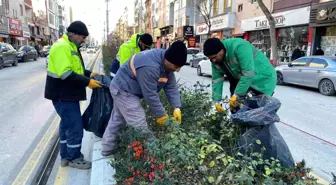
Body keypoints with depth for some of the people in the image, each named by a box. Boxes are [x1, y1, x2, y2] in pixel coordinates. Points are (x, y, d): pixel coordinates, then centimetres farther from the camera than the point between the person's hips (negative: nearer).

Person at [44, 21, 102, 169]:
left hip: (67, 93, 11)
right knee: (75, 126, -3)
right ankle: (74, 158, 14)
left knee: (67, 124, 17)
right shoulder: (62, 47, -19)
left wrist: (89, 74, 9)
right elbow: (66, 74, -28)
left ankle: (66, 156, 30)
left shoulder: (70, 46, 15)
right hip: (63, 95, -11)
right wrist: (87, 82, -24)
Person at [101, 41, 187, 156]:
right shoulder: (150, 67, -37)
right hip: (124, 91, -10)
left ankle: (108, 148, 37)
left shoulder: (166, 62, -6)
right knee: (139, 126, -11)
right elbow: (150, 94, -30)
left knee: (117, 119, 21)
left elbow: (171, 87, -4)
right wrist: (161, 115, -19)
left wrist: (177, 107, -12)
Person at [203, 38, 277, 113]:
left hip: (263, 78, -7)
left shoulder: (238, 47, -32)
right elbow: (216, 80, -5)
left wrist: (237, 95, -32)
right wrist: (216, 101, -11)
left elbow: (248, 74, -35)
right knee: (235, 107, 7)